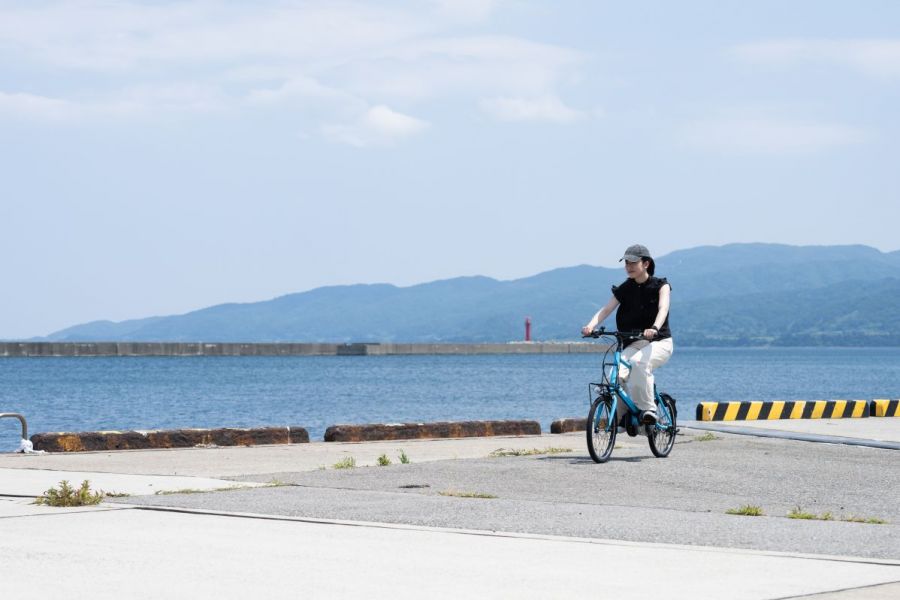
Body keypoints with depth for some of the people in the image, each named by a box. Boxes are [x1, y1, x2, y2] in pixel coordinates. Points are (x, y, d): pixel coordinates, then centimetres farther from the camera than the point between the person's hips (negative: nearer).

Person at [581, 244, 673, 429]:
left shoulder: (660, 285, -2)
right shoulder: (624, 289, 7)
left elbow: (663, 308, -21)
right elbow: (606, 309, -5)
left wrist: (654, 328, -42)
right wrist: (591, 325, -26)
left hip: (659, 342, -4)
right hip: (634, 344, 4)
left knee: (638, 362, -37)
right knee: (616, 376, -25)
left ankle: (648, 408, -26)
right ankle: (623, 416, -5)